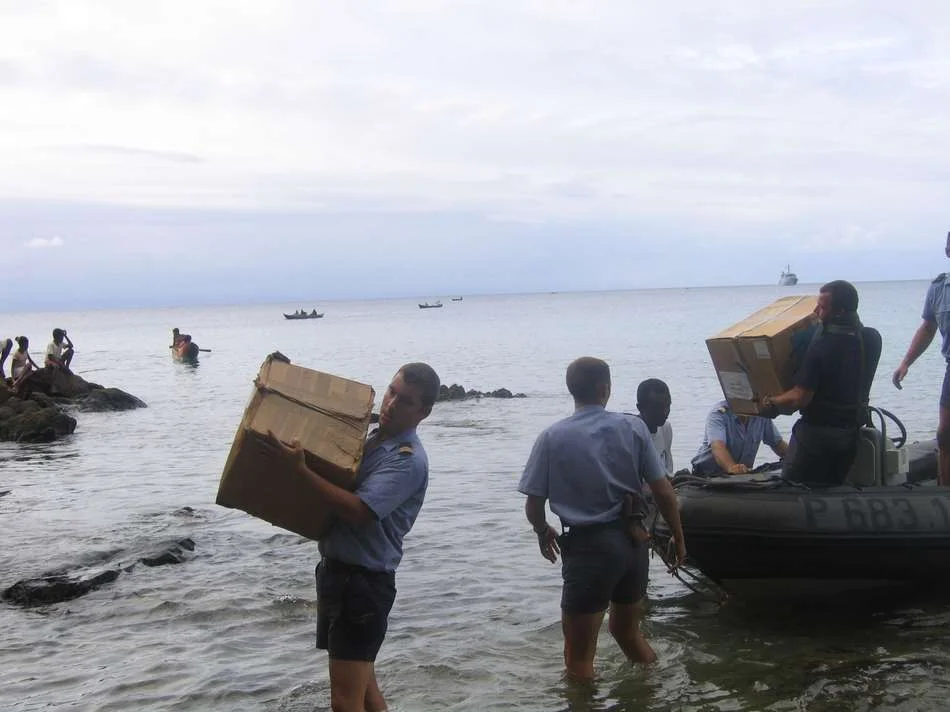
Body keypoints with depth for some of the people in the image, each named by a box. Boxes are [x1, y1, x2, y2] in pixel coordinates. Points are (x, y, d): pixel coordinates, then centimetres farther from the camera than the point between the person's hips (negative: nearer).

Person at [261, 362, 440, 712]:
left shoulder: (408, 460, -18)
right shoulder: (371, 440, 10)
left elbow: (356, 510, -28)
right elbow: (340, 482, 23)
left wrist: (301, 468, -28)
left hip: (364, 582, -9)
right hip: (336, 569, 9)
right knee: (363, 683, 20)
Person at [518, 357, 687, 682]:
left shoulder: (552, 438, -8)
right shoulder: (633, 427, -2)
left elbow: (533, 505, -5)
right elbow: (664, 491, -2)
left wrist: (543, 533, 17)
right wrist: (678, 538, 11)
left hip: (589, 546, -4)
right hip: (633, 541, 4)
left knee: (579, 654, 8)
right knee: (627, 630, 28)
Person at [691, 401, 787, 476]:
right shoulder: (718, 413, -21)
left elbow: (778, 443, 8)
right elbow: (718, 446, -37)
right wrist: (731, 467, -57)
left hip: (742, 475, 4)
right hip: (707, 474, -4)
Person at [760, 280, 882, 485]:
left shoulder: (821, 346, -24)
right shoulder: (872, 339, -5)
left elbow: (800, 398, -23)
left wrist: (770, 403, -6)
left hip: (817, 432, -7)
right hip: (852, 432, 7)